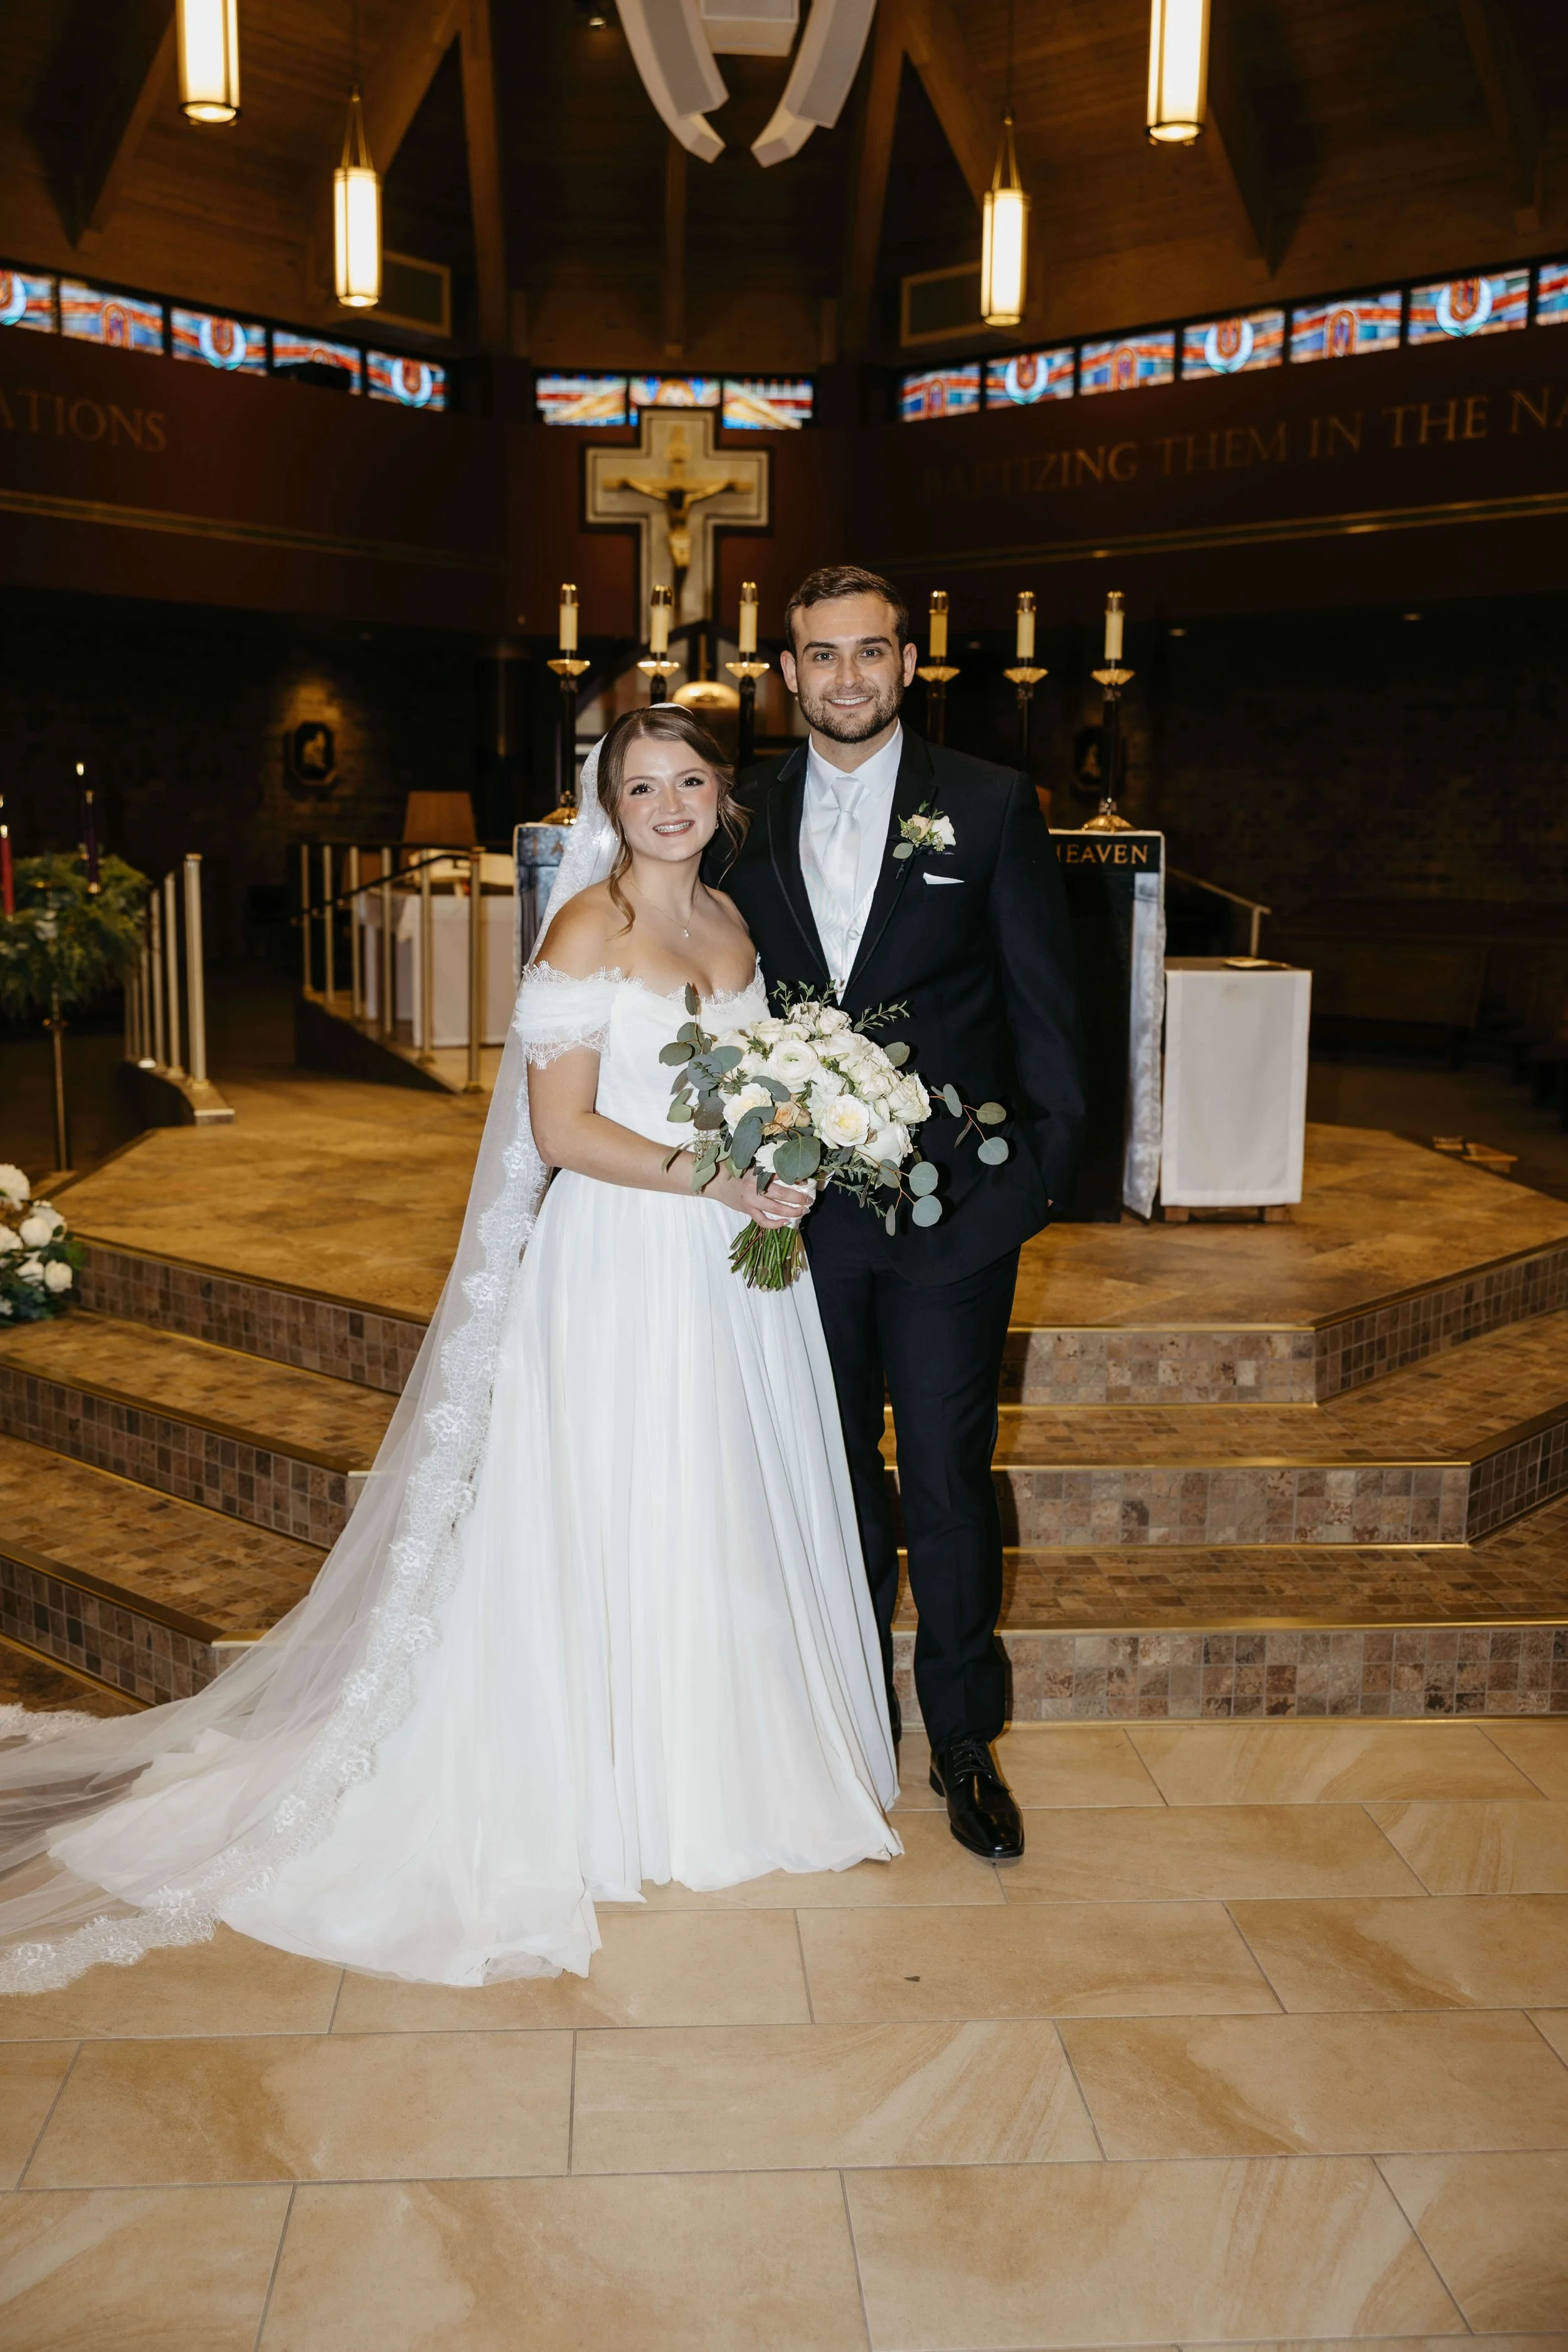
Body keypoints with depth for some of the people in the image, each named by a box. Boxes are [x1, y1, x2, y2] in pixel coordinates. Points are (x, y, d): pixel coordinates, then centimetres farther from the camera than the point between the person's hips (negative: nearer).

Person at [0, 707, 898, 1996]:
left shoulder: (735, 921, 11)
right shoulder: (588, 931, -9)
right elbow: (563, 1130, -15)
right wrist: (712, 1178, -21)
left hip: (735, 1272, 7)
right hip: (620, 1271, -7)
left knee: (738, 1520, 14)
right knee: (620, 1524, 2)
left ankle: (741, 1766, 32)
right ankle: (618, 1789, 19)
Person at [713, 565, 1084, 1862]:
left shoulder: (992, 805, -2)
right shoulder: (745, 817, 6)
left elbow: (1044, 1000, -1)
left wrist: (1046, 1164, -7)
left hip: (952, 1207, -3)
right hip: (801, 1207, 3)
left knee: (947, 1481, 4)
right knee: (833, 1473, 15)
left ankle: (964, 1743, 21)